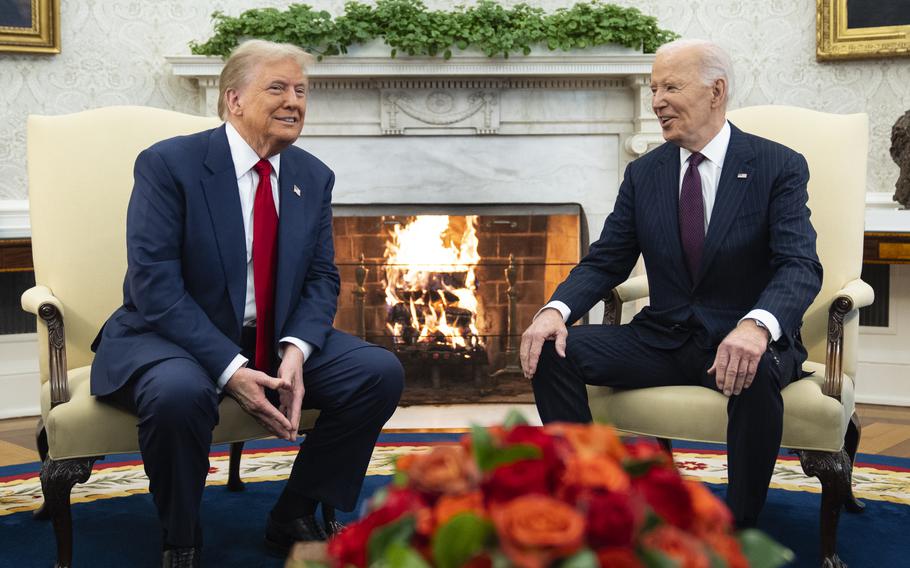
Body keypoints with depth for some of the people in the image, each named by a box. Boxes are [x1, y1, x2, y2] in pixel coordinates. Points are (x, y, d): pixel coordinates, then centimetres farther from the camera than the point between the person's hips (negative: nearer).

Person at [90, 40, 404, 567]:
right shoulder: (168, 163, -12)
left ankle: (295, 518, 4)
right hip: (174, 339, -5)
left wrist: (296, 349, -17)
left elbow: (321, 279, 5)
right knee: (179, 393, -38)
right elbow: (154, 284, -19)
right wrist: (230, 369, -28)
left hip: (278, 341, 5)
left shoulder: (313, 177, 5)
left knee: (381, 372, -13)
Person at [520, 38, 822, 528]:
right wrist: (556, 310, -18)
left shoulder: (779, 167, -6)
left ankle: (738, 529, -19)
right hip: (664, 337, 4)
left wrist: (756, 326, -40)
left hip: (742, 340, -4)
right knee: (552, 350, -16)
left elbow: (800, 266, -18)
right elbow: (605, 261, 5)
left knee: (757, 372, -39)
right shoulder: (643, 174, 7)